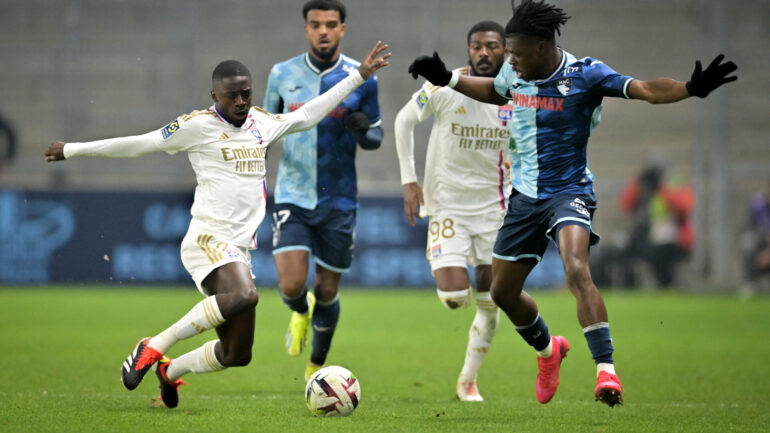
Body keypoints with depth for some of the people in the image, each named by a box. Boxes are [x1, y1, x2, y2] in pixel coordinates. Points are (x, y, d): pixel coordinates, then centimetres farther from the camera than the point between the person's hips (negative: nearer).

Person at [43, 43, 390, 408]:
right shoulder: (198, 126, -3)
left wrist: (359, 76, 31)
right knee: (244, 296, -37)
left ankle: (170, 370, 35)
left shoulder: (261, 124, 16)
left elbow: (307, 115, 29)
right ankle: (154, 347, -22)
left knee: (237, 355, 7)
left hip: (240, 249, 7)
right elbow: (138, 144, 2)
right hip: (208, 239, -7)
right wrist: (71, 150, 5)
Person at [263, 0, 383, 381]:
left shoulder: (361, 79, -2)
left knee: (327, 291, 7)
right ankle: (301, 312, 24)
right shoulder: (282, 74, 1)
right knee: (291, 286, -14)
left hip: (338, 201, 0)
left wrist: (363, 131, -18)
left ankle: (317, 366, 31)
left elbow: (375, 137, 5)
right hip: (292, 196, 0)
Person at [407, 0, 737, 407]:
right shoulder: (514, 74, 0)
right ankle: (548, 350, 42)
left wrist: (692, 88, -40)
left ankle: (606, 370, -35)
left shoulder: (585, 75, -16)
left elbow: (646, 90, -24)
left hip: (569, 191, -6)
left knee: (577, 270, -32)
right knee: (503, 291, 13)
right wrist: (448, 79, 20)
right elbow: (495, 91, 25)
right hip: (524, 196, 7)